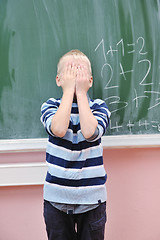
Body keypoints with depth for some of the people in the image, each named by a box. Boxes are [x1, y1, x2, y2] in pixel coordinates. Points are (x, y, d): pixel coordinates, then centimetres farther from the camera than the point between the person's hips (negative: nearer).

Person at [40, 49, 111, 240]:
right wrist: (69, 90, -17)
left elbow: (89, 132, -22)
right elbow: (58, 129, -23)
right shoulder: (50, 106, 0)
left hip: (92, 198, 0)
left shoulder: (99, 107, 0)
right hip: (56, 197, 0)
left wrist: (81, 92, -16)